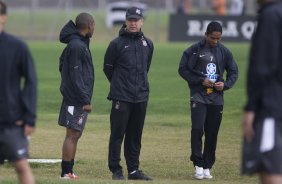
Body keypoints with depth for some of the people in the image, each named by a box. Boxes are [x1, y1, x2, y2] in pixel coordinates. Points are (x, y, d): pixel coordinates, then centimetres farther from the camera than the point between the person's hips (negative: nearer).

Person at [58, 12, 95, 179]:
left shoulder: (80, 44, 14)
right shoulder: (77, 46, -16)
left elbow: (62, 66, 21)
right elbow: (75, 76, -20)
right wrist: (85, 100, -19)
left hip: (74, 98, 10)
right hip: (77, 100, -10)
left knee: (75, 135, 12)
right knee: (72, 135, -8)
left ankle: (69, 172, 15)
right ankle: (66, 173, -7)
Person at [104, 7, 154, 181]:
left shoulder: (148, 44, 10)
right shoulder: (117, 44, -5)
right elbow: (108, 68, 4)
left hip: (141, 97, 5)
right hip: (121, 97, -4)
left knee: (135, 135, 9)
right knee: (117, 134, -4)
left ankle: (134, 170, 15)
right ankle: (116, 170, 1)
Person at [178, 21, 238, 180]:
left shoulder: (224, 52, 6)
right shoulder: (194, 50, -3)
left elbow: (234, 71, 14)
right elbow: (183, 69, -1)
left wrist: (226, 84, -5)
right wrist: (201, 81, -11)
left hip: (217, 98, 3)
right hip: (198, 96, -3)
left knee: (212, 134, 4)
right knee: (197, 129, -16)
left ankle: (207, 167, 12)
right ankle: (198, 165, -10)